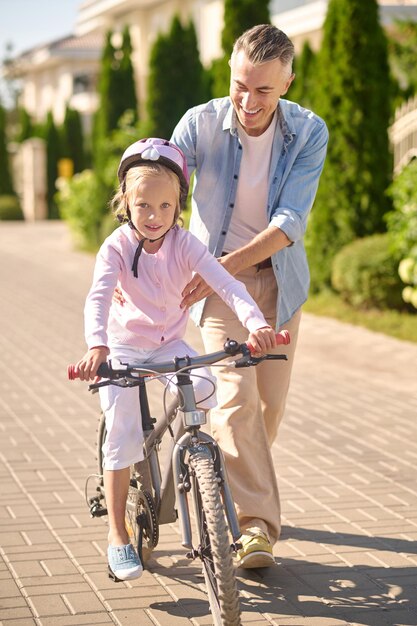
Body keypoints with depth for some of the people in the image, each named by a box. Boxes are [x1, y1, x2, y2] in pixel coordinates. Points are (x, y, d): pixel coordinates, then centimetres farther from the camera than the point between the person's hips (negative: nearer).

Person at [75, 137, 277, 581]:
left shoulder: (185, 244, -12)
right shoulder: (117, 246, -18)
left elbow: (225, 283, -25)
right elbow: (98, 297, -33)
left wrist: (255, 323, -43)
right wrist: (96, 346, -52)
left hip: (170, 345, 2)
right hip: (124, 348, -2)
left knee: (205, 390, -26)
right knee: (123, 435, -13)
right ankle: (117, 536, -5)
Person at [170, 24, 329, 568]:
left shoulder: (309, 132, -12)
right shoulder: (201, 124, -14)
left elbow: (289, 222, -19)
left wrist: (225, 266, -31)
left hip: (277, 277, 2)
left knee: (271, 399, 8)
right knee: (236, 395, -17)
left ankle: (241, 479, 35)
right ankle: (257, 522, -12)